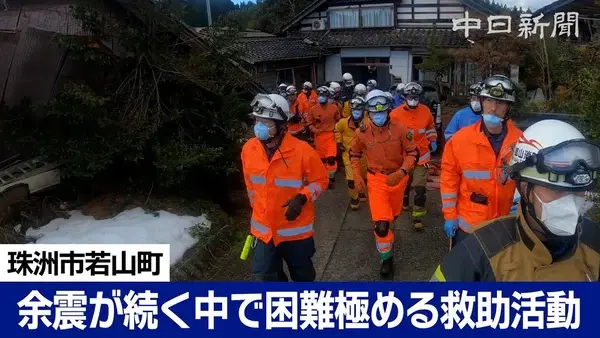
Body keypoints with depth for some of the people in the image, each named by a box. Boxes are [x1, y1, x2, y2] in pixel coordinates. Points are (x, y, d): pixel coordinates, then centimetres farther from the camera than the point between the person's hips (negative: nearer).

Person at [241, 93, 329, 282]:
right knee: (264, 276, 9)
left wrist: (302, 198, -24)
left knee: (302, 275, 19)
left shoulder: (302, 150, -20)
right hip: (264, 229, 3)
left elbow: (320, 180, -8)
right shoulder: (249, 149, -6)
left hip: (296, 229, -3)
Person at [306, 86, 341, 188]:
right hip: (319, 136, 1)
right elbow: (309, 122, 4)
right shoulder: (313, 109, -3)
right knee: (322, 158, 13)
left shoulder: (334, 108, -1)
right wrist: (314, 130, -11)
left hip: (331, 135, -1)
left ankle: (331, 177, 5)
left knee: (331, 158, -11)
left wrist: (336, 129, -2)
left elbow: (338, 120, 10)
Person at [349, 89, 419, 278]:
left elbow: (412, 153, -9)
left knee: (393, 214, 25)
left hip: (397, 177, 2)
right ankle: (386, 259, 7)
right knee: (381, 223, -14)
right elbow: (354, 154, 5)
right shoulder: (362, 132, -13)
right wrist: (357, 176, -4)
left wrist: (401, 172, -24)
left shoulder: (399, 129, -16)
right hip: (376, 179, -2)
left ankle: (385, 227, 63)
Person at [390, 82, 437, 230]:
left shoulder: (425, 111, -3)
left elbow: (431, 127, 15)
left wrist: (432, 140, 5)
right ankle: (404, 202, 49)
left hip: (422, 155, 0)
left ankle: (418, 215, 1)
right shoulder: (396, 113, -13)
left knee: (420, 187, -7)